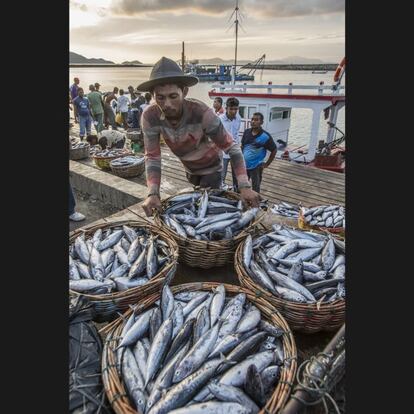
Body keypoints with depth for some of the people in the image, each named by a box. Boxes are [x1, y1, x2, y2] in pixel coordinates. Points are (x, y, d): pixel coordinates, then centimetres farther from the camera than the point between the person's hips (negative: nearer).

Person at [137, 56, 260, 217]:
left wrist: (244, 186, -43)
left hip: (211, 167, -4)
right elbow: (152, 157, -24)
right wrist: (153, 193, -39)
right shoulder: (150, 117, -29)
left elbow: (232, 147, -33)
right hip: (189, 168, 4)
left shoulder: (201, 113, -38)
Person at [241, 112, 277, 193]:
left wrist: (267, 164, -5)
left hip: (256, 167, -5)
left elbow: (274, 150, -6)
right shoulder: (246, 132, -1)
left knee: (255, 189, 10)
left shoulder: (265, 136, -15)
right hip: (244, 165, 5)